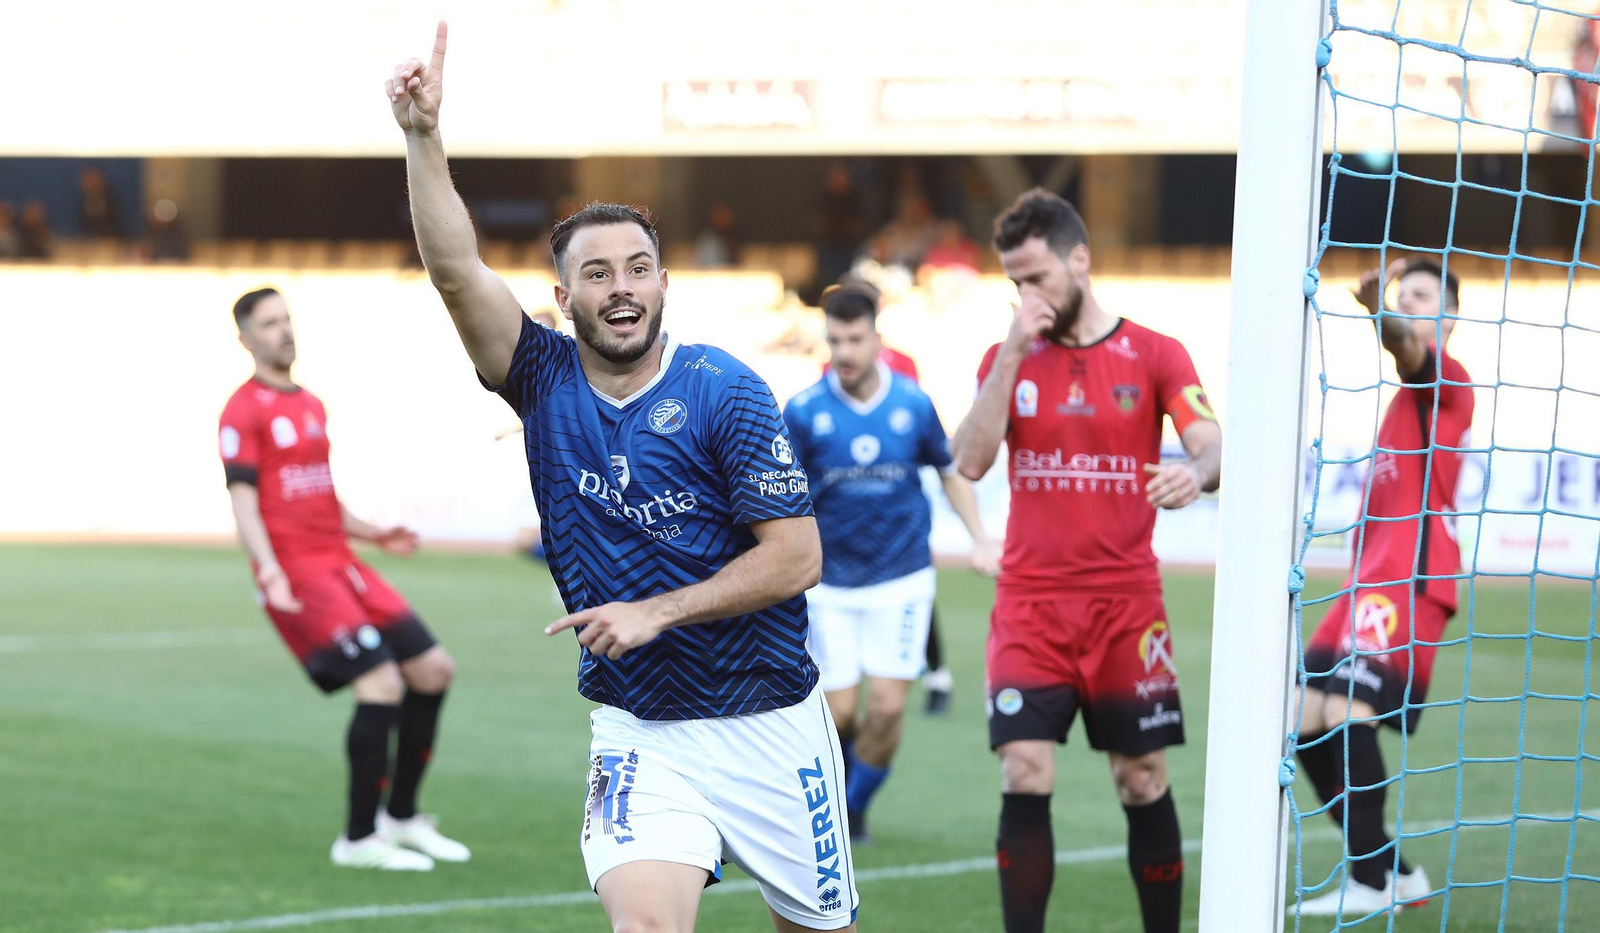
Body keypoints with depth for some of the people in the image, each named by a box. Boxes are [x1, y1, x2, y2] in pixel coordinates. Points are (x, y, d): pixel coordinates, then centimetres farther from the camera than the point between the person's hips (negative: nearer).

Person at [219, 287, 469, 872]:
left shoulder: (311, 406, 20)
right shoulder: (244, 411, -6)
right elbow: (244, 502, -14)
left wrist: (373, 535, 31)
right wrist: (269, 570, -27)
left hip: (341, 562, 9)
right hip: (297, 572, -9)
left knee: (433, 671, 6)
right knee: (381, 684, -19)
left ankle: (401, 818, 19)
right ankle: (359, 840, -8)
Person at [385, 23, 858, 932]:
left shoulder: (723, 391, -10)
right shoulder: (546, 380, 0)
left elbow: (797, 555, -12)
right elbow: (456, 268, -13)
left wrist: (656, 611, -17)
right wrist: (423, 137, -25)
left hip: (767, 721, -1)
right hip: (638, 731, 1)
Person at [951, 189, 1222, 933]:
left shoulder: (1154, 356, 1)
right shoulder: (1008, 358, 7)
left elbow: (1212, 447, -10)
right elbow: (970, 461, -6)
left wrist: (1198, 471, -34)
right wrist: (1012, 355, -13)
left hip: (1125, 603, -1)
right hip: (1030, 603, 1)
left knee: (1143, 782, 4)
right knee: (1025, 778, -10)